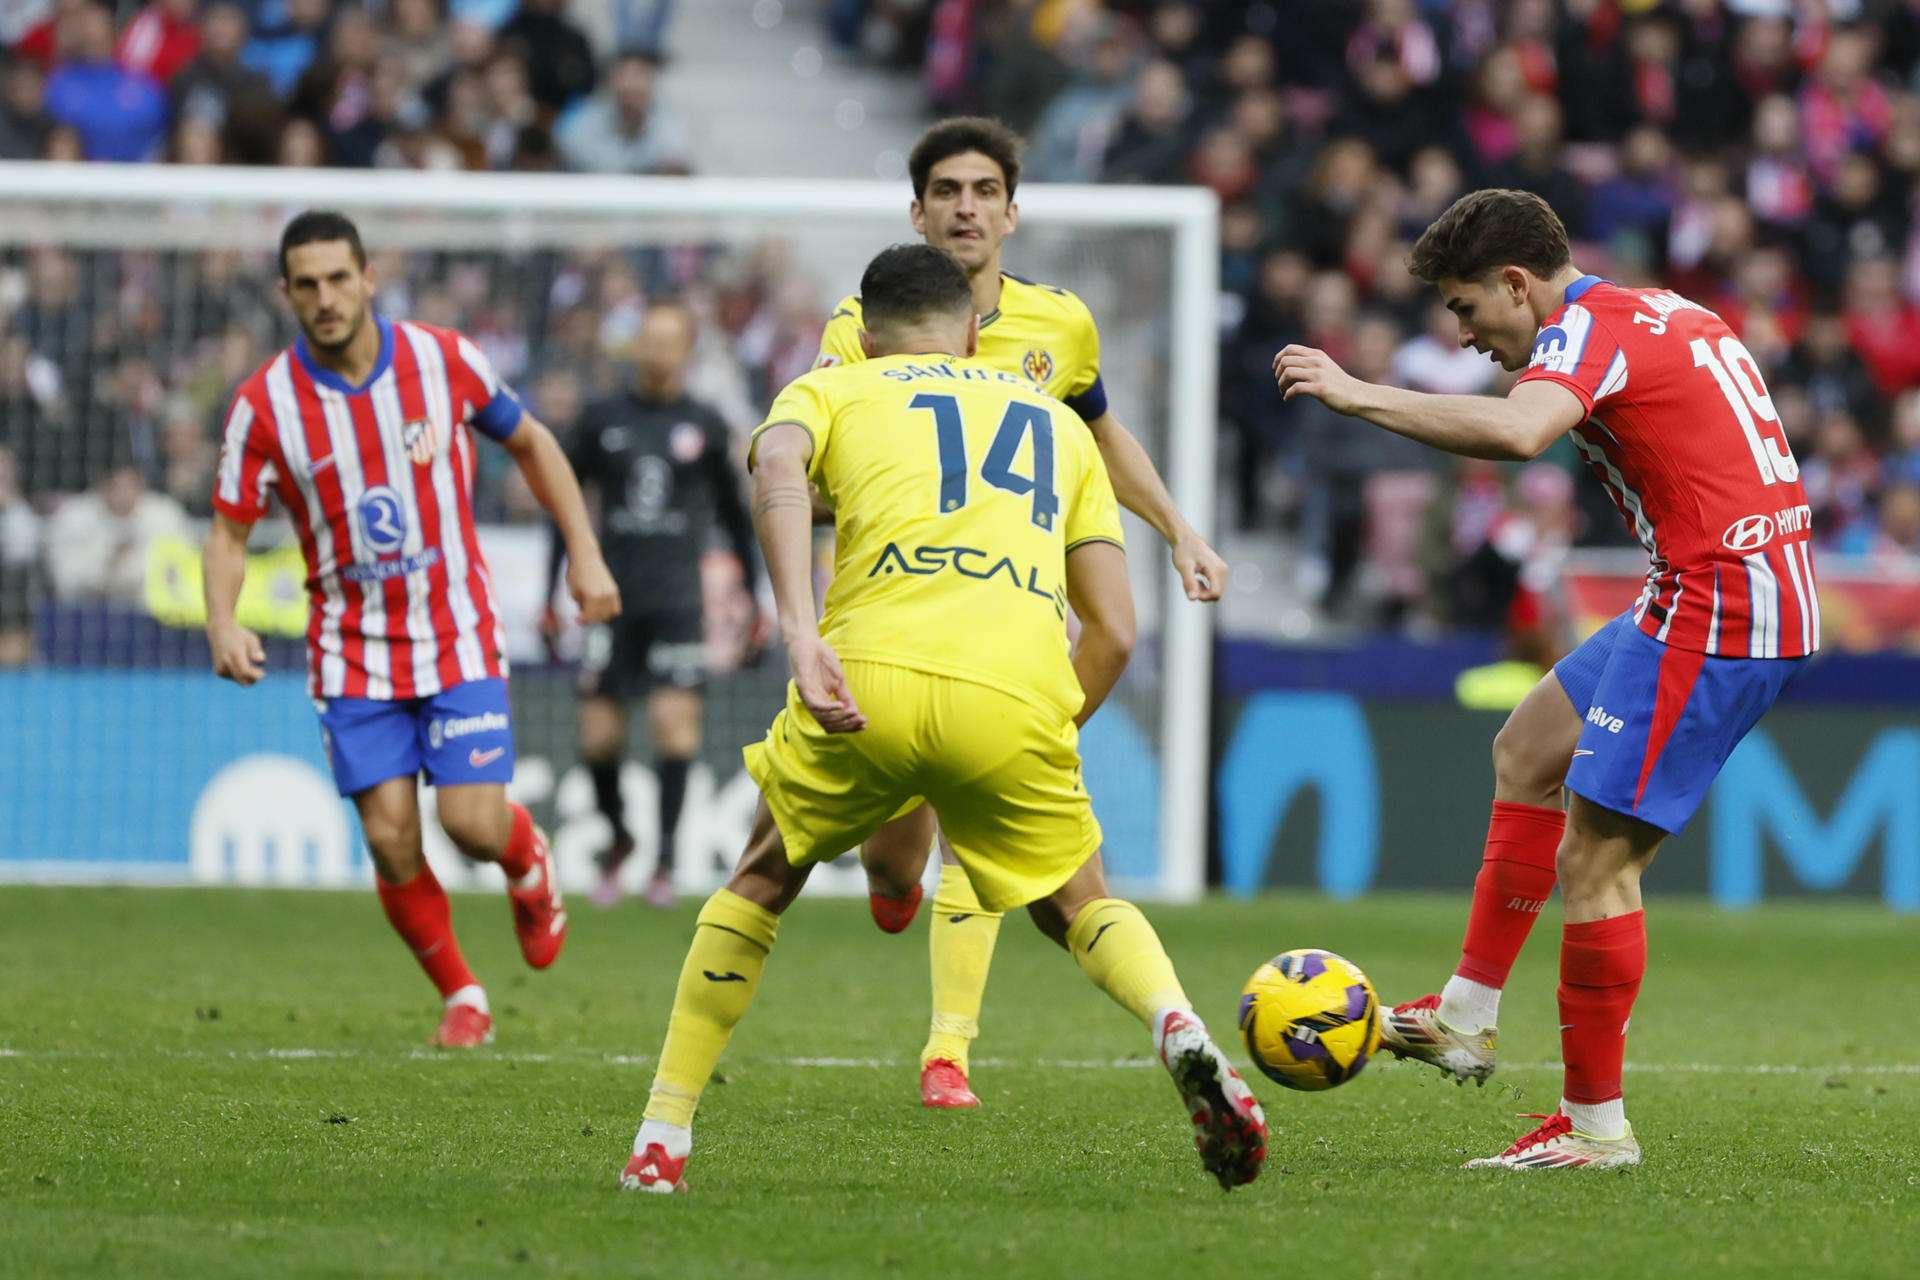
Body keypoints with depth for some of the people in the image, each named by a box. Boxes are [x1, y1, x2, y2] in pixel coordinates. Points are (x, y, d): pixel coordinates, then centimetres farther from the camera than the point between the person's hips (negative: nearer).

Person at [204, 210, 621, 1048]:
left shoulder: (442, 359, -8)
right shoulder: (264, 405, -10)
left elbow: (530, 444, 9)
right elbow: (230, 531, -2)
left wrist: (585, 555, 6)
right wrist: (222, 623, -21)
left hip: (458, 639, 0)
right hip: (352, 654, 0)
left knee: (474, 823, -11)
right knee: (391, 841, -6)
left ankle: (528, 864, 27)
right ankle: (461, 996, 16)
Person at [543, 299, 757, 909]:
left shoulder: (705, 426, 5)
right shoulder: (602, 419, 6)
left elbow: (733, 513, 14)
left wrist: (753, 598, 13)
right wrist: (551, 595, 10)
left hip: (677, 600, -1)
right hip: (612, 596, 1)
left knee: (675, 719, -15)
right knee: (598, 736, 0)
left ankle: (665, 858, -8)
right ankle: (618, 836, 25)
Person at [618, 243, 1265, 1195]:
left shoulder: (830, 389, 24)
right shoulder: (1054, 420, 32)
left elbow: (777, 467, -3)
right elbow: (1114, 631, 22)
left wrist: (800, 634, -14)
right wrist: (1051, 741, 32)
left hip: (870, 676, -1)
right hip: (1017, 697, 1)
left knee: (759, 886, 24)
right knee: (1079, 908, 23)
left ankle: (660, 1139, 20)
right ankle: (1179, 1027, -8)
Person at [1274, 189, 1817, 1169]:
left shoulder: (1590, 331, -13)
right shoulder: (1664, 314, 17)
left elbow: (1517, 431, -34)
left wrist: (1357, 396, -28)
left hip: (1712, 608, -11)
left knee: (1594, 860, -7)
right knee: (1528, 749, 22)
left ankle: (1594, 1125, 0)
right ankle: (1467, 1017, 25)